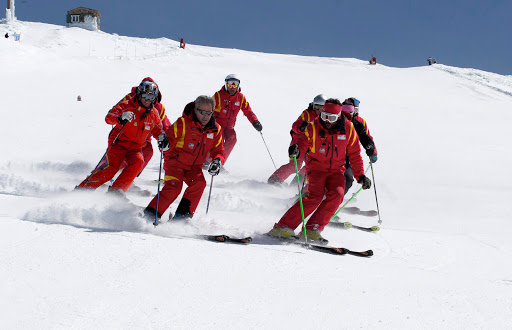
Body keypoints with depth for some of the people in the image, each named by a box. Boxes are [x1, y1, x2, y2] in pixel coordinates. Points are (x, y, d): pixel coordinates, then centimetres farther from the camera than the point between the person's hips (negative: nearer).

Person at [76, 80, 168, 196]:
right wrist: (120, 118, -39)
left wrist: (162, 136, -1)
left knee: (138, 162, -28)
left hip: (135, 147, 4)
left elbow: (157, 129, 23)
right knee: (111, 168, -23)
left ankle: (116, 190, -25)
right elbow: (109, 118, -17)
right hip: (119, 143, -4)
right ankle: (82, 188, -15)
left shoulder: (153, 114, 8)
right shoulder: (126, 106, -7)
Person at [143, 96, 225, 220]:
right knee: (174, 187, -25)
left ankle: (182, 214, -17)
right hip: (175, 162, -5)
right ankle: (150, 215, -19)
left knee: (199, 183, -23)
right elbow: (170, 137, -15)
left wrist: (217, 161, -14)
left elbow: (218, 151, 8)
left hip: (194, 167, 5)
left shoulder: (216, 129, -1)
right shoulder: (183, 123, -16)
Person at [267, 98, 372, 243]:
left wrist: (360, 176, 1)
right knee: (315, 197, -24)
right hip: (316, 167, -3)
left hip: (336, 170, 3)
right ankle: (283, 227, -22)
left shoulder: (348, 129, -5)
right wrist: (296, 151, -37)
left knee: (336, 195, -24)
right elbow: (302, 144, -12)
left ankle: (311, 231, -21)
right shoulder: (313, 127, -11)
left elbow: (354, 155, 4)